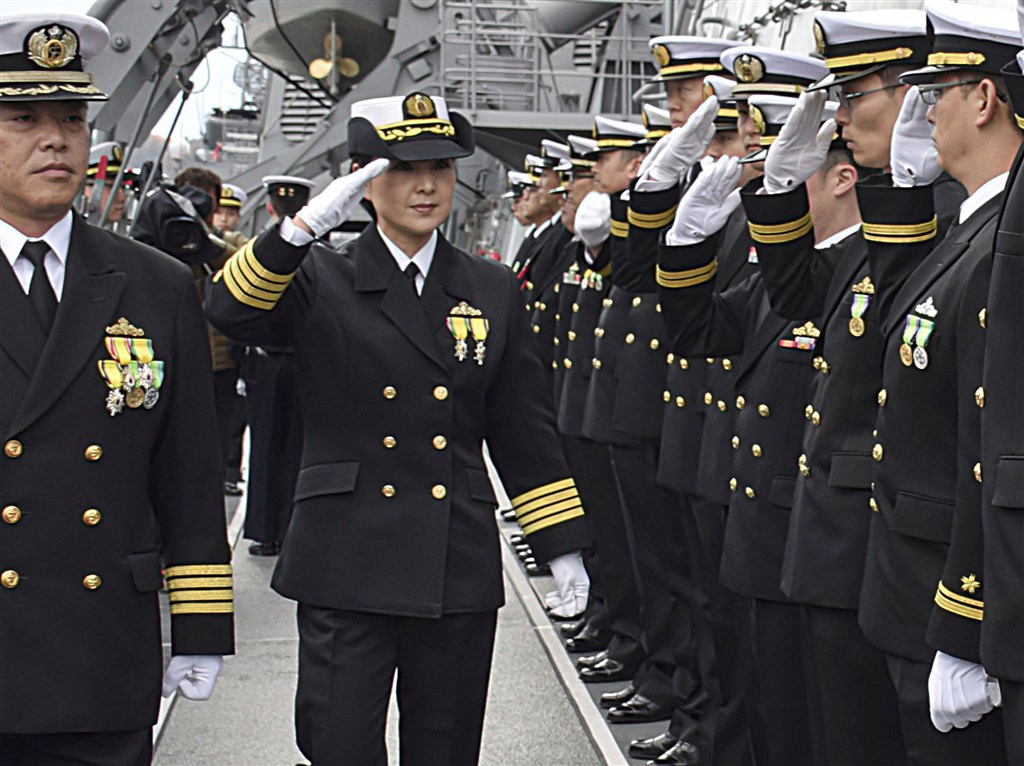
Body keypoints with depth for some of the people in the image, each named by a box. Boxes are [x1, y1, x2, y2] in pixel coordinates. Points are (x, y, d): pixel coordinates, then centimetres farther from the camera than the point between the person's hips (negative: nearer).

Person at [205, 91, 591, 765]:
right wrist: (304, 226, -33)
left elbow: (526, 431, 12)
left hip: (459, 572, 3)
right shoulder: (321, 281, 2)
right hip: (346, 567, -2)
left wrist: (562, 546, 9)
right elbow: (231, 312, -19)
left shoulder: (493, 291, 11)